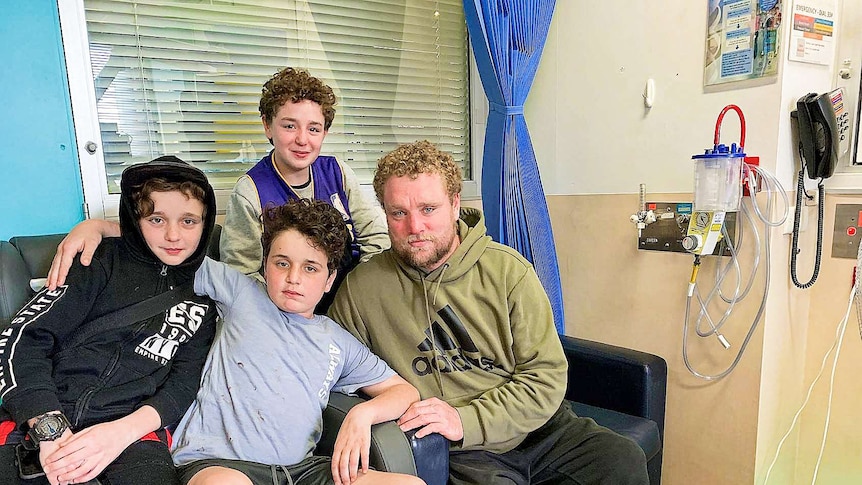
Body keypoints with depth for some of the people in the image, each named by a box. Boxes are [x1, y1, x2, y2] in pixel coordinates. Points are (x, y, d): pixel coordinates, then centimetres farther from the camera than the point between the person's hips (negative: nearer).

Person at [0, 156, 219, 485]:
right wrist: (50, 429, -12)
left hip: (131, 425, 0)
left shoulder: (204, 294, 12)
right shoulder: (106, 260, 7)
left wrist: (124, 430, -13)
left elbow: (185, 382, 6)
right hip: (39, 417, 1)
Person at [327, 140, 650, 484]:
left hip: (541, 428, 2)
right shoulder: (361, 288, -4)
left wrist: (465, 420, -16)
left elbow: (546, 376, -5)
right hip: (463, 454, -1)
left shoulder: (506, 269, -5)